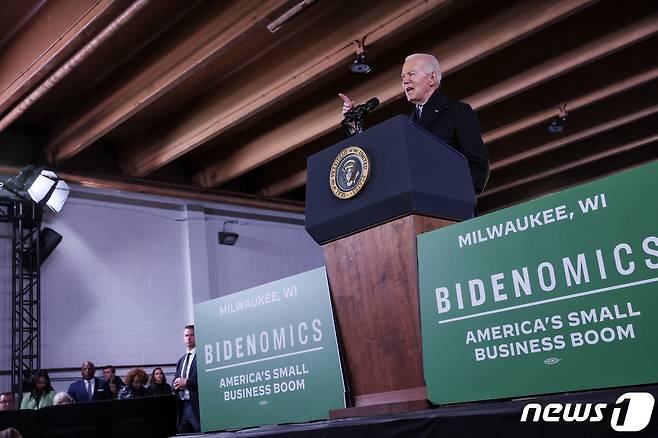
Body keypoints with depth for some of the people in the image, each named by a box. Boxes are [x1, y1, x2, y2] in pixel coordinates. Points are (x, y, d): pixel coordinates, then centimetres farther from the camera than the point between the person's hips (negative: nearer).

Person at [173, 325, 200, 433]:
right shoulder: (181, 360, 19)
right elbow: (175, 381, 22)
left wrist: (186, 382, -14)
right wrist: (176, 385, -1)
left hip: (197, 405, -7)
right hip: (182, 406, 7)